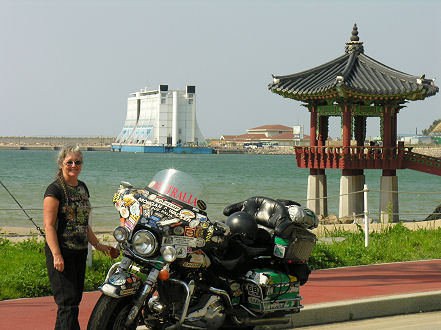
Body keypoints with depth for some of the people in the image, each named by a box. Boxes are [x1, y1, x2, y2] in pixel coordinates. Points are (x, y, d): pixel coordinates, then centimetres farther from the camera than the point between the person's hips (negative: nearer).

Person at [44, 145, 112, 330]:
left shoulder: (82, 188, 15)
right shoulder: (55, 190, -9)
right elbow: (49, 225, -15)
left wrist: (96, 244, 25)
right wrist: (56, 255, -23)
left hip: (80, 252, 8)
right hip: (61, 253, -8)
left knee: (75, 299, 9)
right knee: (68, 301, -11)